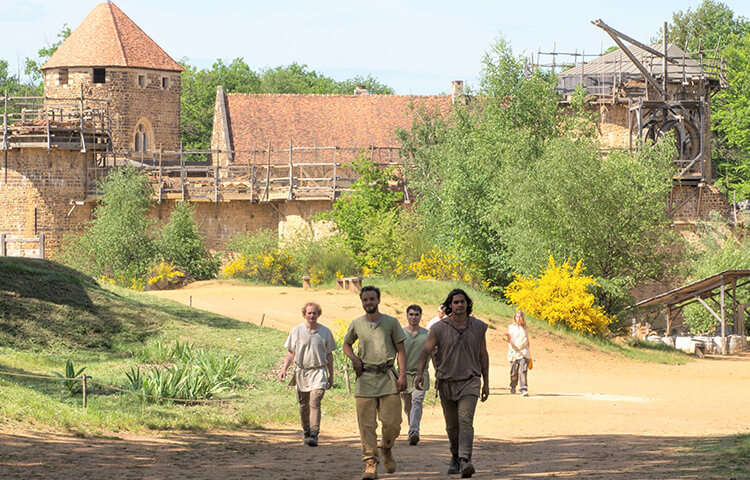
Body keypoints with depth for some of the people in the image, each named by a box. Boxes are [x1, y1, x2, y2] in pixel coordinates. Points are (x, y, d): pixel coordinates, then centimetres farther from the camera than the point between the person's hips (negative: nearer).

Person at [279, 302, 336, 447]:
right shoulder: (296, 331, 4)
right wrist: (284, 368, -4)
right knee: (303, 405, 9)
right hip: (301, 371, 2)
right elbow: (290, 353, 9)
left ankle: (314, 435, -21)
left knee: (315, 402, -16)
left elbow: (329, 355, 12)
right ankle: (306, 431, 27)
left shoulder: (325, 331, 5)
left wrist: (331, 375, 13)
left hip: (319, 371, -2)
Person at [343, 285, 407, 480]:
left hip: (387, 377, -1)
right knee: (366, 424, -5)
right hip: (365, 377, 1)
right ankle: (370, 464, -2)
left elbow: (401, 350, 6)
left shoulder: (391, 323, 4)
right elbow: (346, 344, 25)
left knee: (392, 423, -5)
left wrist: (402, 375, -5)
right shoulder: (356, 324, 8)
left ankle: (387, 449, 24)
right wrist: (353, 358, 3)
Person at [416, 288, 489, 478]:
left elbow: (483, 355, 10)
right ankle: (455, 457, 35)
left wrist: (486, 383, 11)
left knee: (465, 420, -20)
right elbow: (426, 351, -9)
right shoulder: (439, 328, -3)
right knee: (452, 425, 12)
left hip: (470, 382, -1)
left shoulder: (478, 327, 1)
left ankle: (465, 460, -30)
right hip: (446, 383, 1)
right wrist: (419, 375, -24)